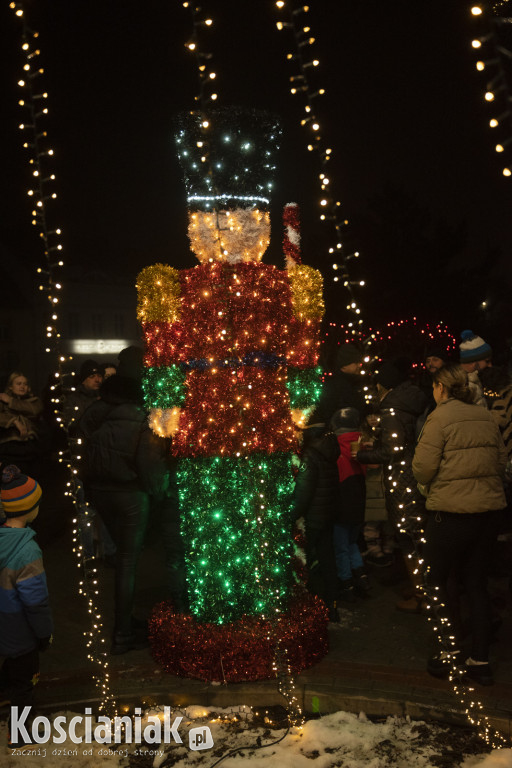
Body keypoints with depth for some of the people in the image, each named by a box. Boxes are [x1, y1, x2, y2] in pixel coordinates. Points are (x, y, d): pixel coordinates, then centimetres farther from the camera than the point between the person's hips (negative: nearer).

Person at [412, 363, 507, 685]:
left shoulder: (440, 417, -12)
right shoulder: (486, 416, 6)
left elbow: (423, 466, -15)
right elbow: (502, 460, 10)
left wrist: (427, 485, 6)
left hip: (452, 511, -6)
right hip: (490, 508, 6)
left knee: (439, 581, 12)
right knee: (477, 583, 15)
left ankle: (448, 654, 19)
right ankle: (480, 660, 22)